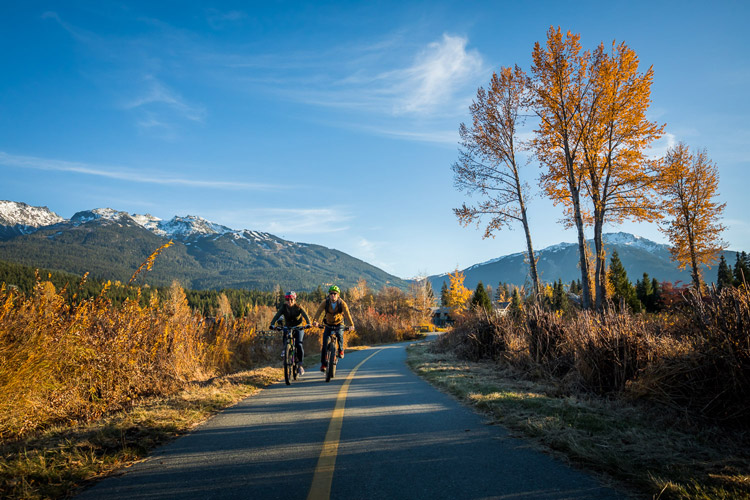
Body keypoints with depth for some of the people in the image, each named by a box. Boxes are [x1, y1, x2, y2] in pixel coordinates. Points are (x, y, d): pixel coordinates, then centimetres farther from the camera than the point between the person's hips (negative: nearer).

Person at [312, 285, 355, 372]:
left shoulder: (342, 303, -17)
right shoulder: (325, 302, -15)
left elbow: (347, 314, -29)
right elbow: (318, 311, -28)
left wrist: (351, 325, -45)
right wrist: (315, 321, -48)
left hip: (339, 325, -1)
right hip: (328, 325, 1)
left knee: (340, 335, -31)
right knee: (325, 344, -12)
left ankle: (341, 349, 0)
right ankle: (323, 364, 2)